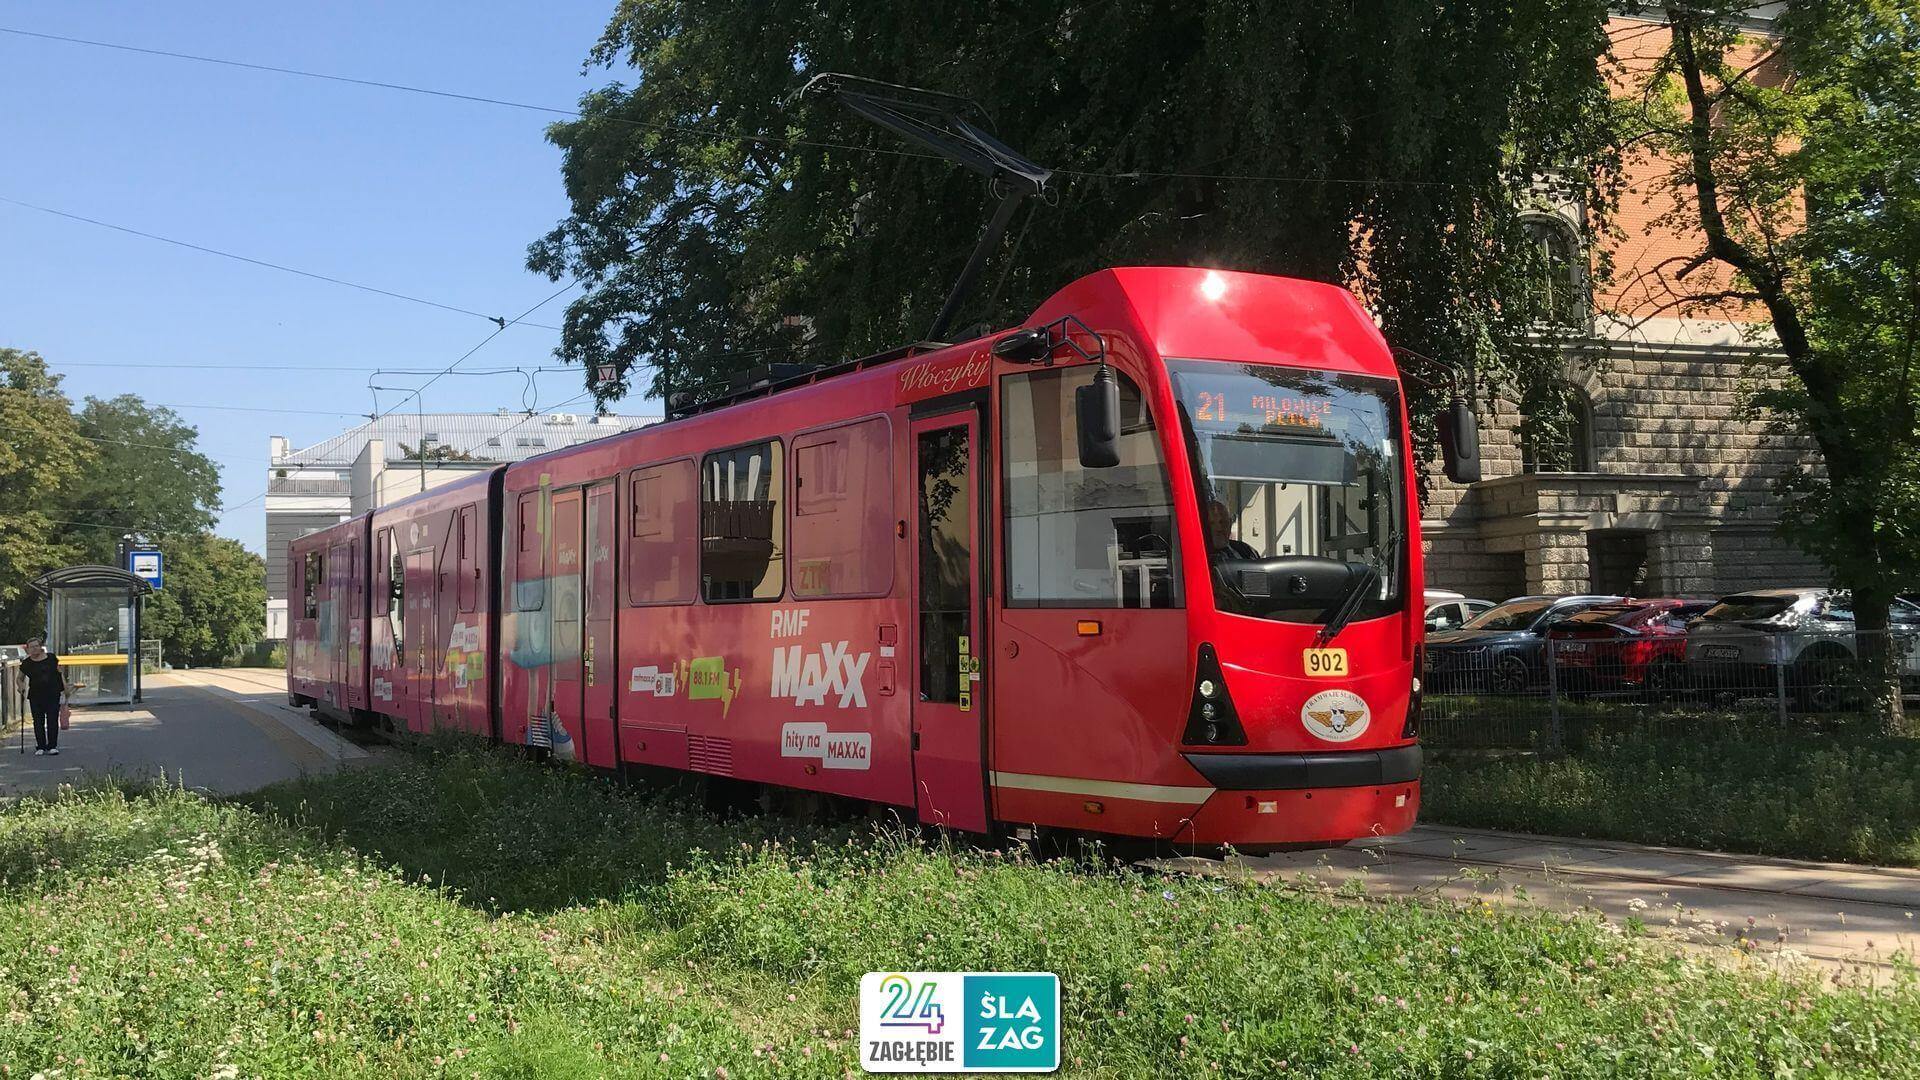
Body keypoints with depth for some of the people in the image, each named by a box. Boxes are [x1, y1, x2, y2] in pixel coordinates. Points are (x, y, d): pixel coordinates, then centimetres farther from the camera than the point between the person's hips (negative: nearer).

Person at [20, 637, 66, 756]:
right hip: (35, 696, 1)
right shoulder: (26, 663, 2)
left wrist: (65, 688, 3)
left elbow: (60, 673, 9)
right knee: (38, 722, 1)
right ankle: (40, 747, 6)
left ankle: (52, 746, 3)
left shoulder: (51, 658, 2)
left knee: (52, 720, -2)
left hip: (53, 694, -1)